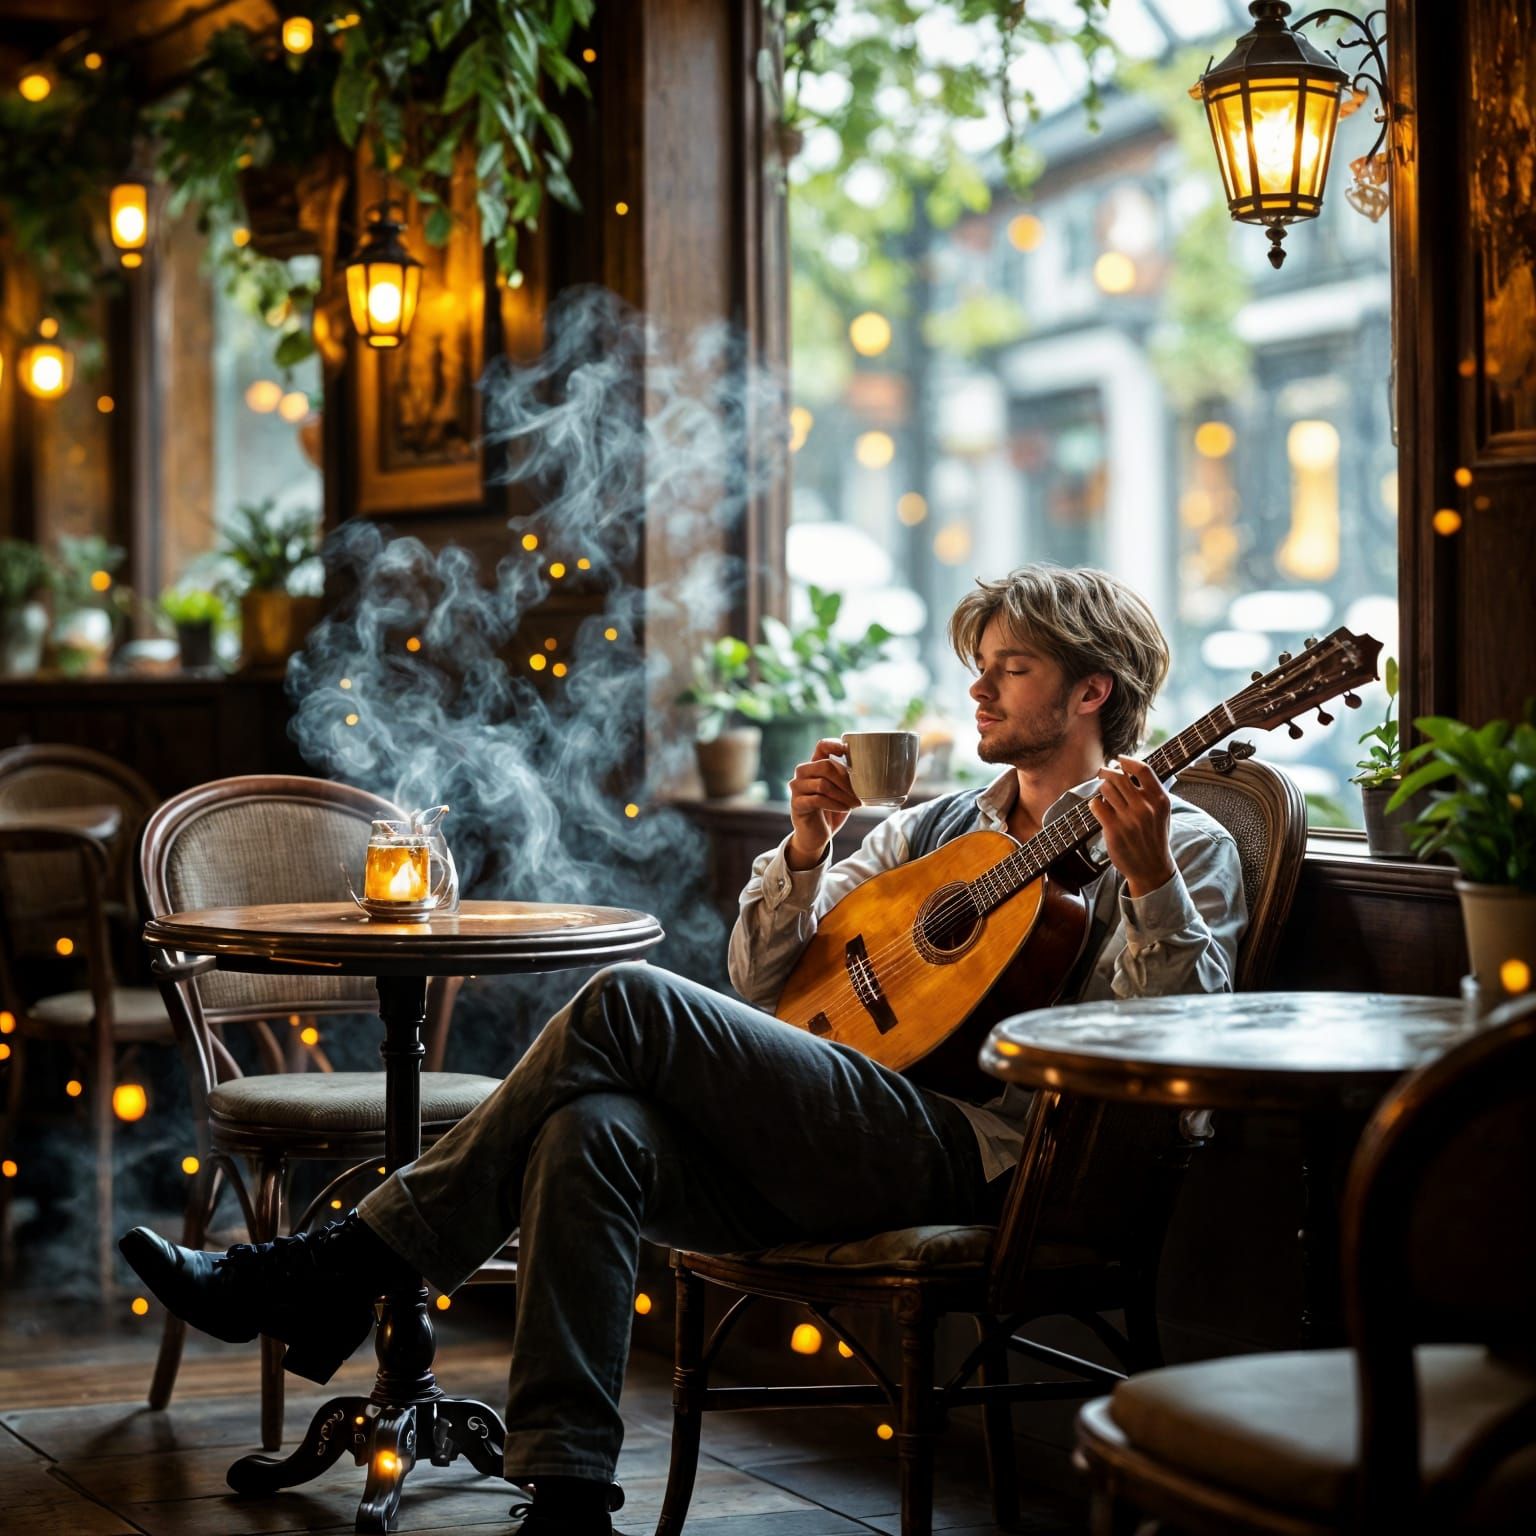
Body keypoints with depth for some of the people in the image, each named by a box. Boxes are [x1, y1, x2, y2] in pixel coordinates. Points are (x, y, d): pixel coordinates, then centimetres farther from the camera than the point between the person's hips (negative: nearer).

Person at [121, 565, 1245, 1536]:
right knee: (592, 1130, -26)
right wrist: (809, 848, 6)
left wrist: (1150, 881, -22)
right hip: (828, 1156, 7)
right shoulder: (934, 826, 27)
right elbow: (760, 984, 23)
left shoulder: (1181, 845, 8)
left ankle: (340, 1273, -17)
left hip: (963, 1159, -6)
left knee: (628, 1003, -22)